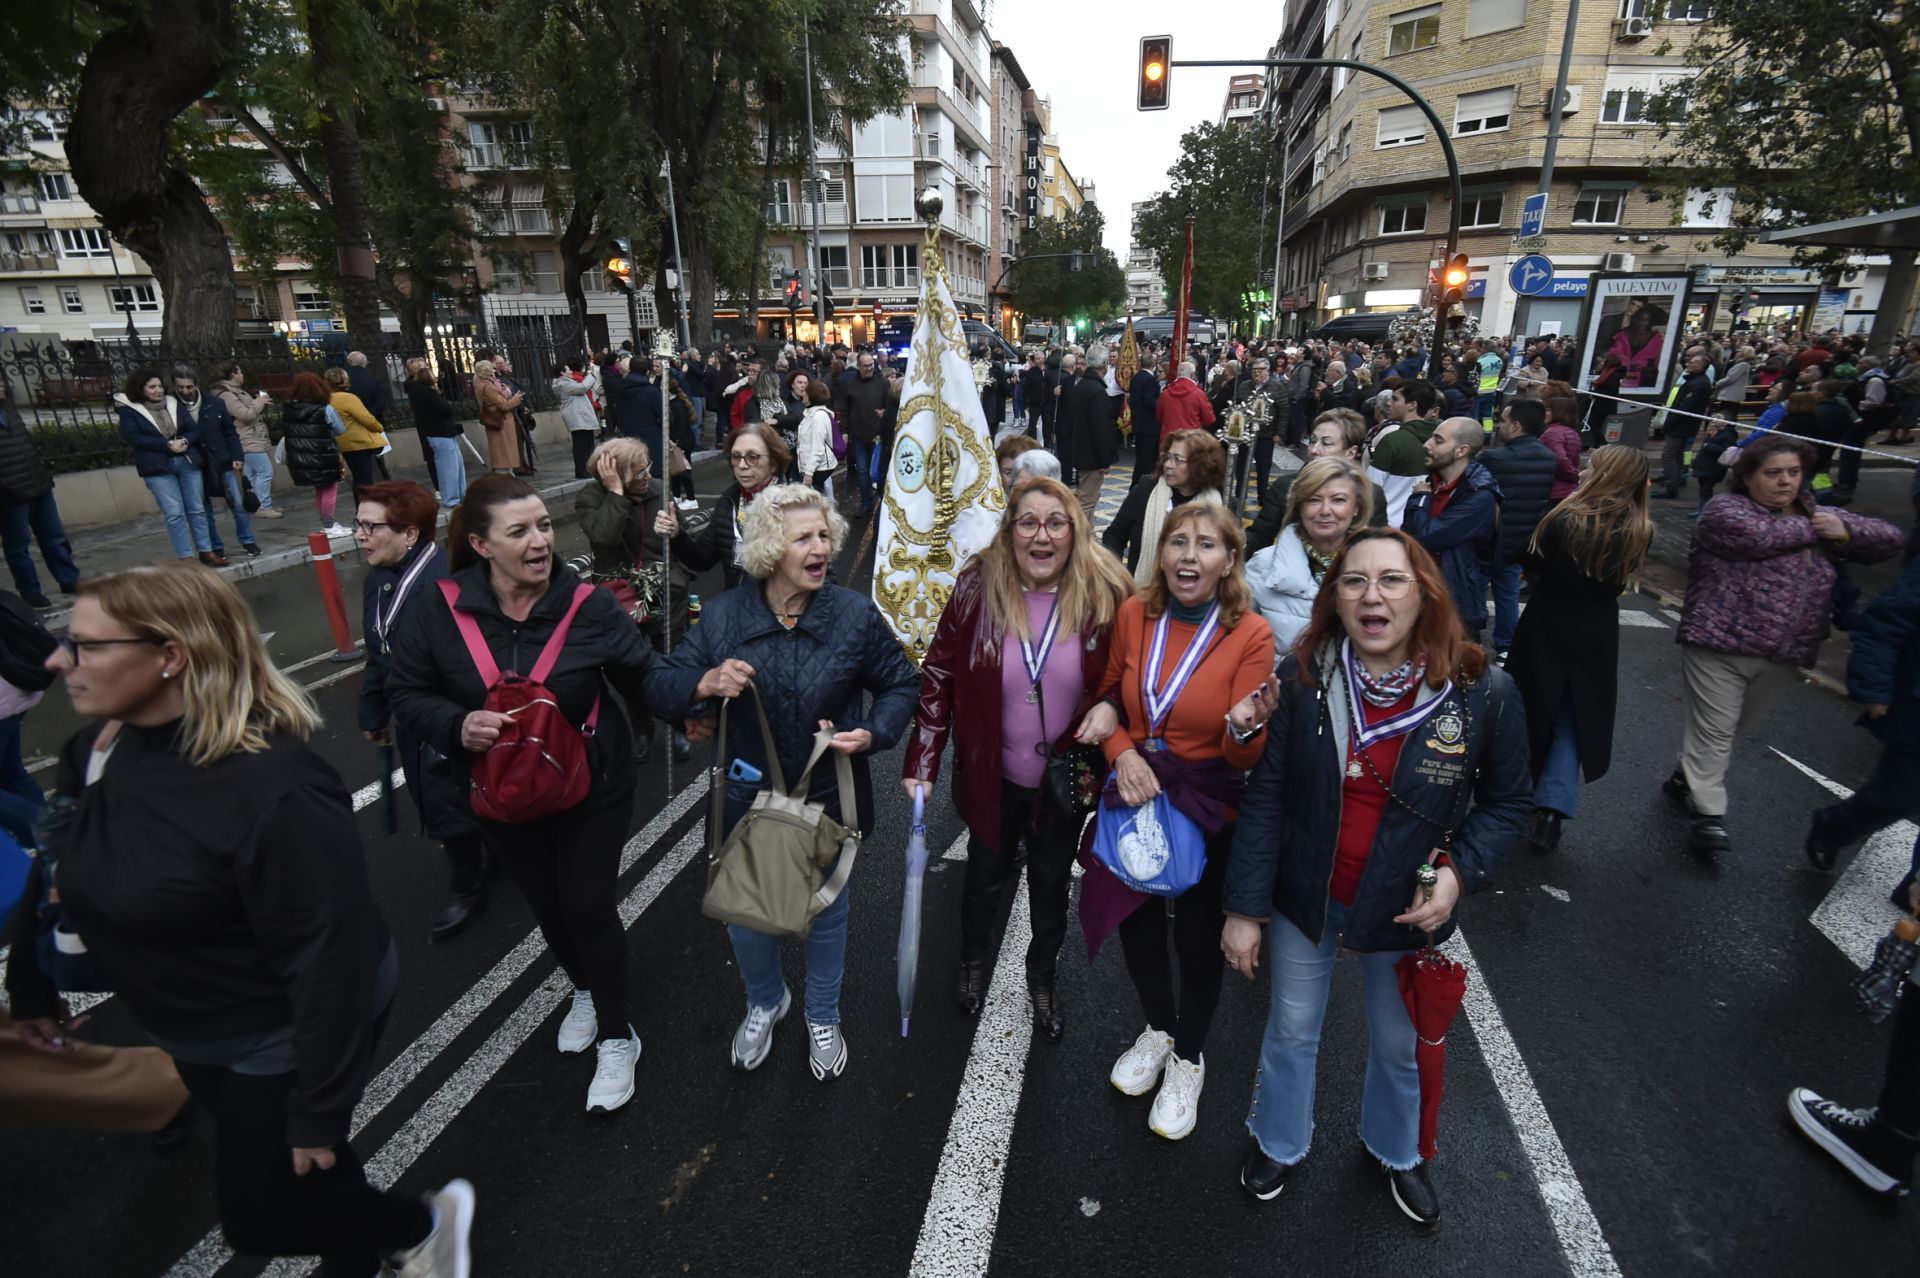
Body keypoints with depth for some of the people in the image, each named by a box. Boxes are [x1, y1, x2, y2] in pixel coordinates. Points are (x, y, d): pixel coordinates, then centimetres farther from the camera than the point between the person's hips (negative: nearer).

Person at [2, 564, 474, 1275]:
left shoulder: (273, 789, -35)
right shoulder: (99, 745, -8)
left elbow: (329, 955, -30)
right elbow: (63, 870, 10)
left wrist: (321, 1107, -23)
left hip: (285, 1036, -8)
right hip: (198, 1032, 8)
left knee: (261, 1216, 8)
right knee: (268, 1163, 26)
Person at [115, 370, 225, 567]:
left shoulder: (173, 404, 12)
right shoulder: (129, 410, 1)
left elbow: (194, 430, 10)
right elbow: (134, 438, -10)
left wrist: (184, 441, -12)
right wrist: (168, 444, -17)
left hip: (187, 462, 4)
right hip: (158, 468, -4)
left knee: (197, 509, 5)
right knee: (174, 513, -7)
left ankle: (206, 552, 10)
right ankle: (186, 558, -4)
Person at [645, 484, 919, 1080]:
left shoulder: (855, 614, -11)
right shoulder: (721, 615, -9)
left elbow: (901, 684, 0)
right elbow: (661, 685, -3)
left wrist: (873, 733, -18)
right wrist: (703, 684, -26)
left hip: (828, 799, 0)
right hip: (747, 799, 1)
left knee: (826, 914, 18)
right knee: (744, 914, 18)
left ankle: (823, 1018, 48)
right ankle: (765, 1002, 52)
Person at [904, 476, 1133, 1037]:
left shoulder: (1106, 595, -16)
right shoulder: (977, 589, -15)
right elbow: (938, 676, -10)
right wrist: (922, 764, -13)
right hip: (993, 777, 0)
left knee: (1052, 884, 22)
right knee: (985, 876, 23)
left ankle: (1043, 980, 51)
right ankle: (972, 962, 55)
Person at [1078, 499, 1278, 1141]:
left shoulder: (1251, 634, -17)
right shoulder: (1134, 614, -8)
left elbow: (1246, 757, -14)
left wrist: (1245, 728, -37)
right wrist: (1122, 751, -14)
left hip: (1209, 810, -3)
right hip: (1135, 798, 4)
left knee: (1198, 938, 15)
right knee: (1136, 924, 21)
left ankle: (1188, 1058, 44)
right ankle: (1157, 1029, 51)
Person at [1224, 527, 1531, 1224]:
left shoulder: (1484, 693, -17)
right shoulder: (1300, 678, -18)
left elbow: (1505, 803, -2)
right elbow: (1264, 798, -12)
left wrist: (1460, 871, -19)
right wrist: (1244, 906, -10)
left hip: (1404, 908, 1)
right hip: (1304, 898, 0)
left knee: (1399, 1043, 25)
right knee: (1291, 1030, 20)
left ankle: (1394, 1149, 56)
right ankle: (1277, 1142, 50)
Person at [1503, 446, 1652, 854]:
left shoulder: (1566, 518, -17)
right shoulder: (1640, 532, -7)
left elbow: (1531, 565, -6)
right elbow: (1619, 582, 7)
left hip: (1545, 630, -2)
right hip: (1596, 639, 2)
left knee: (1528, 715, 16)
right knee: (1572, 724, 14)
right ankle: (1551, 812, 3)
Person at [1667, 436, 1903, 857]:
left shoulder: (1818, 515, 16)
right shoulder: (1724, 509, -5)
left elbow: (1890, 538, 14)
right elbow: (1760, 536, -23)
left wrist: (1845, 530, -6)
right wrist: (1812, 527, -6)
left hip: (1782, 654, 6)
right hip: (1720, 644, -6)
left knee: (1735, 728, 17)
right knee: (1713, 729, -6)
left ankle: (1687, 777, 34)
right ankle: (1707, 812, -3)